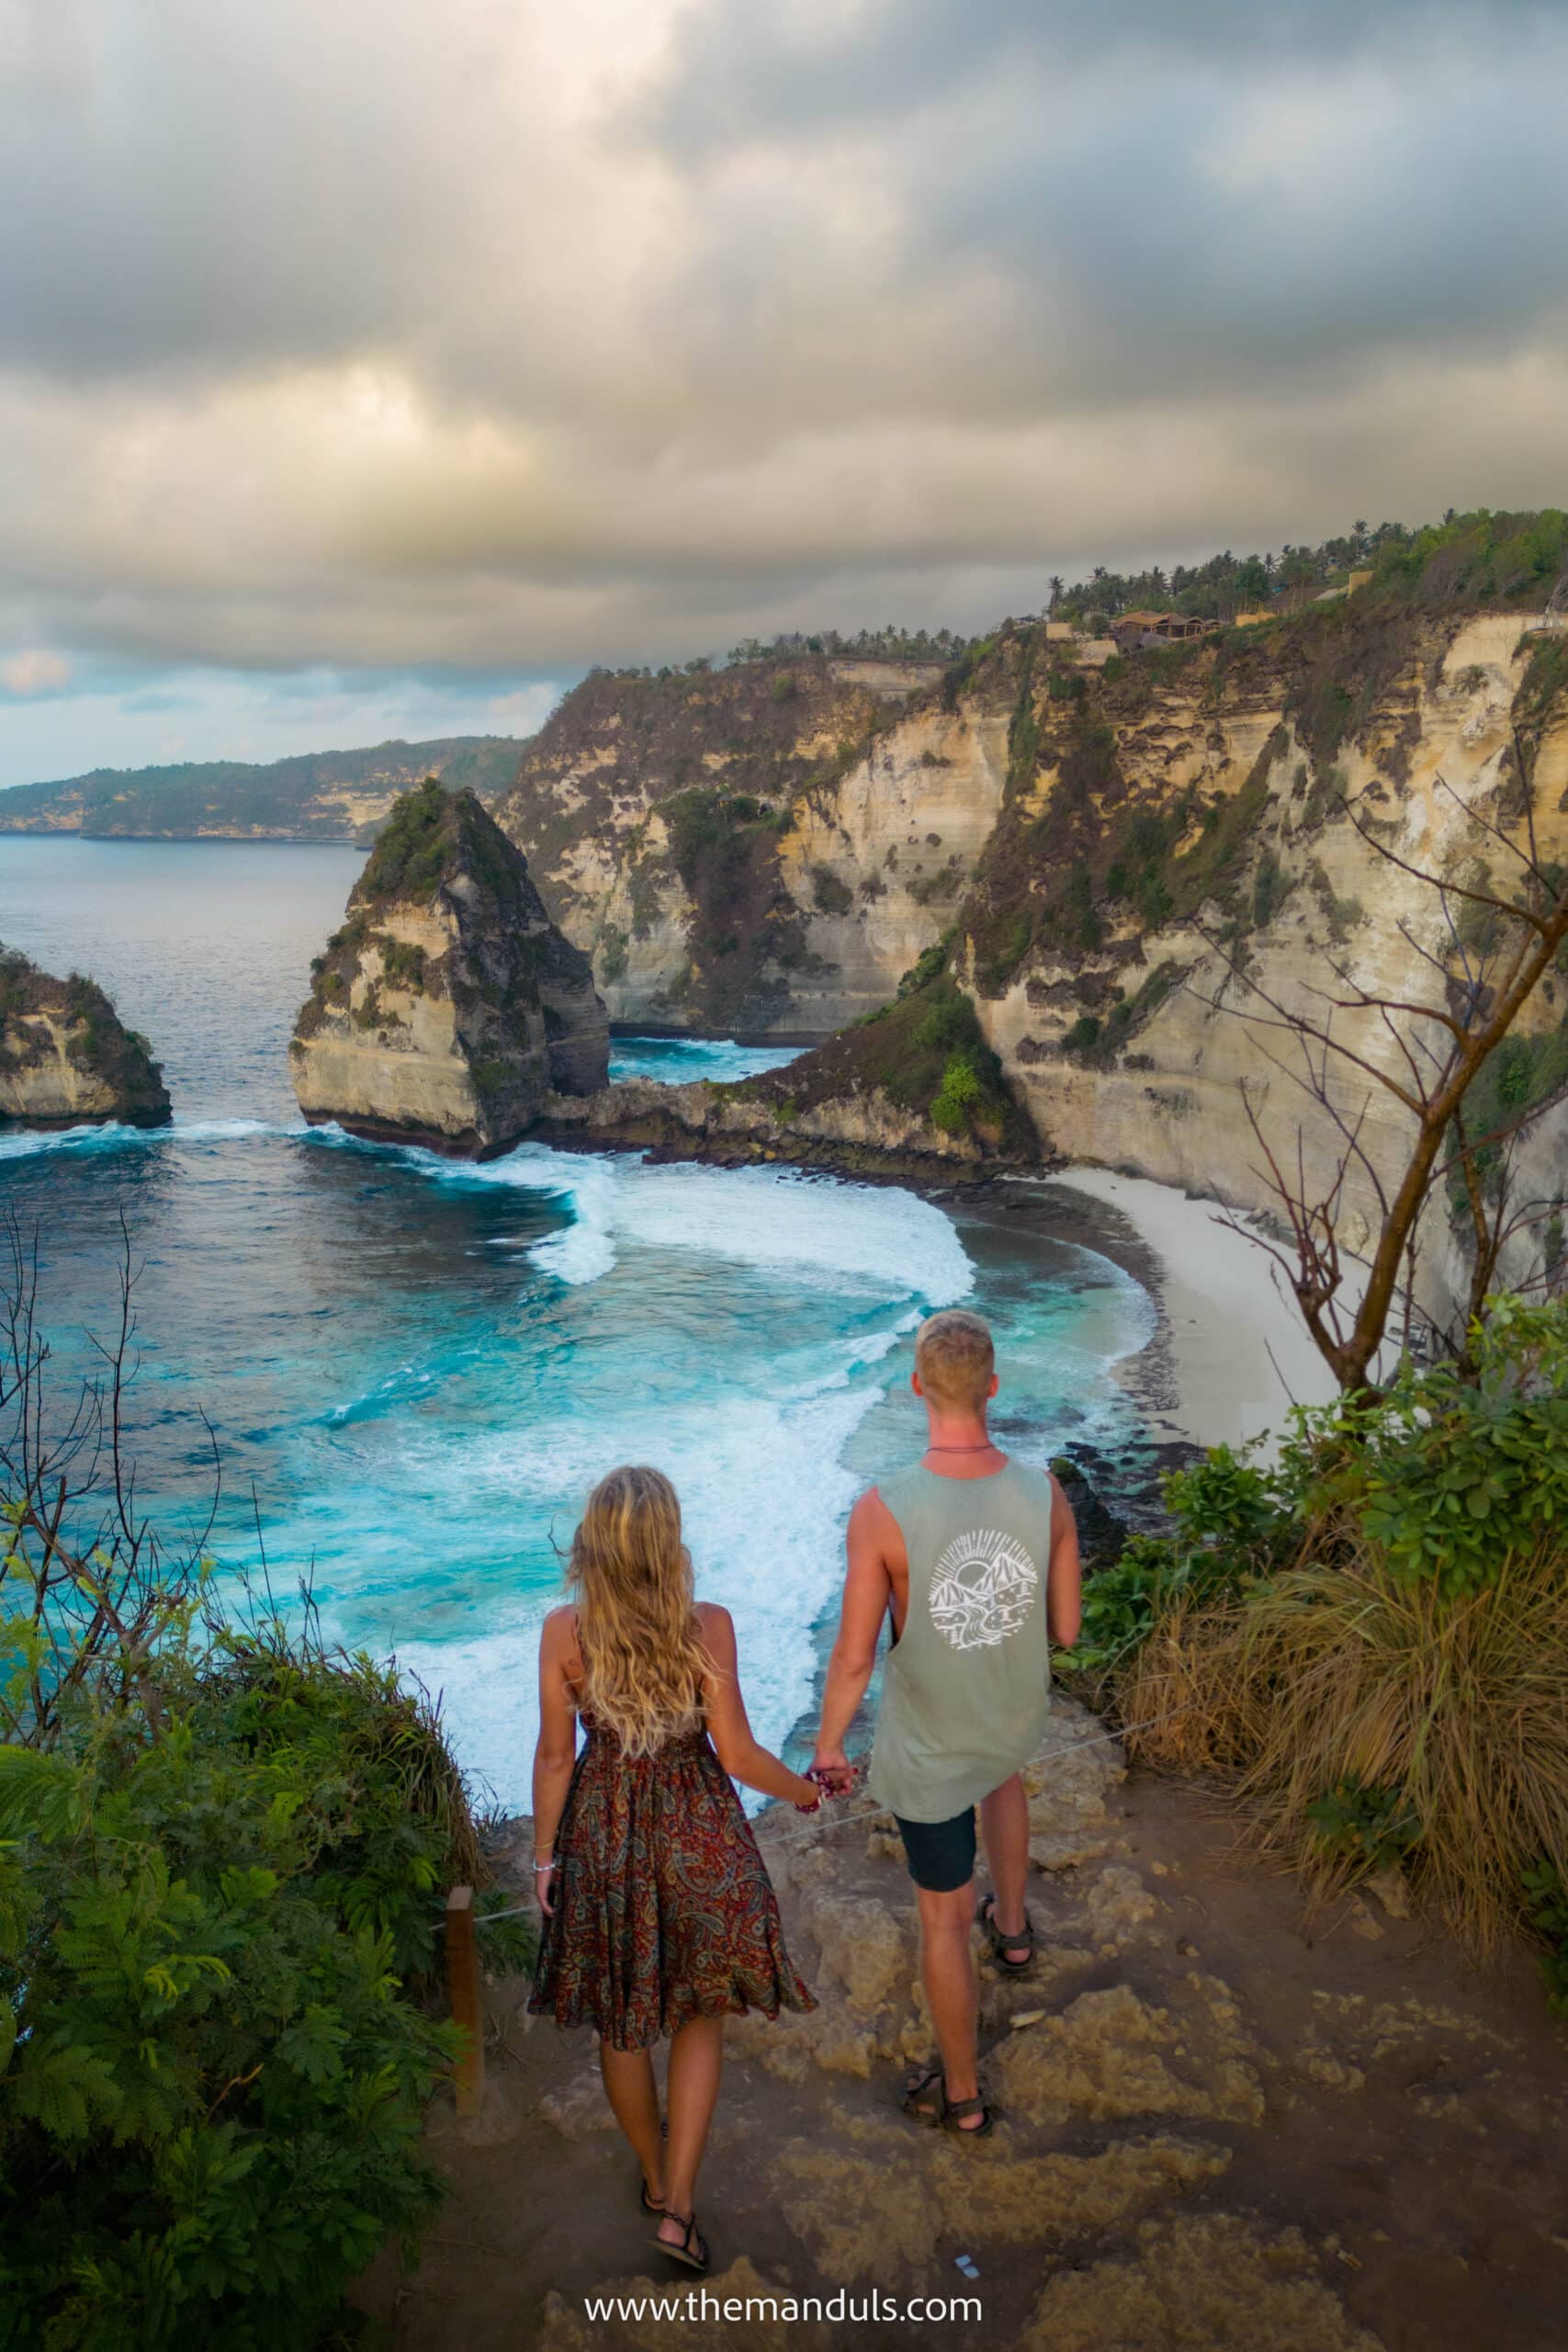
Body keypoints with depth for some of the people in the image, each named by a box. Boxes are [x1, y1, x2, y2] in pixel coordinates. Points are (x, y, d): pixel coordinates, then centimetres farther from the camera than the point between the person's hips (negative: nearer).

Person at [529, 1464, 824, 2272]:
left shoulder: (563, 1631, -15)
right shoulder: (708, 1625, -20)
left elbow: (555, 1755, -7)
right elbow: (738, 1755, -15)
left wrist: (545, 1854, 6)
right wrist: (807, 1791, 4)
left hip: (602, 1834, 1)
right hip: (697, 1835, -1)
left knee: (620, 2021, 22)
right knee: (699, 2013, 20)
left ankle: (655, 2179, 41)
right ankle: (679, 2204, 15)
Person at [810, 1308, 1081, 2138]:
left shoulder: (882, 1511, -29)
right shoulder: (1045, 1494, -19)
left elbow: (854, 1657, -19)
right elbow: (1065, 1630, -7)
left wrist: (828, 1746, -2)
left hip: (927, 1747, -3)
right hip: (1018, 1719, 4)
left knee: (943, 1919, 16)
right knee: (1000, 1770, 41)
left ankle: (961, 2095, 36)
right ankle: (1013, 1927, 55)